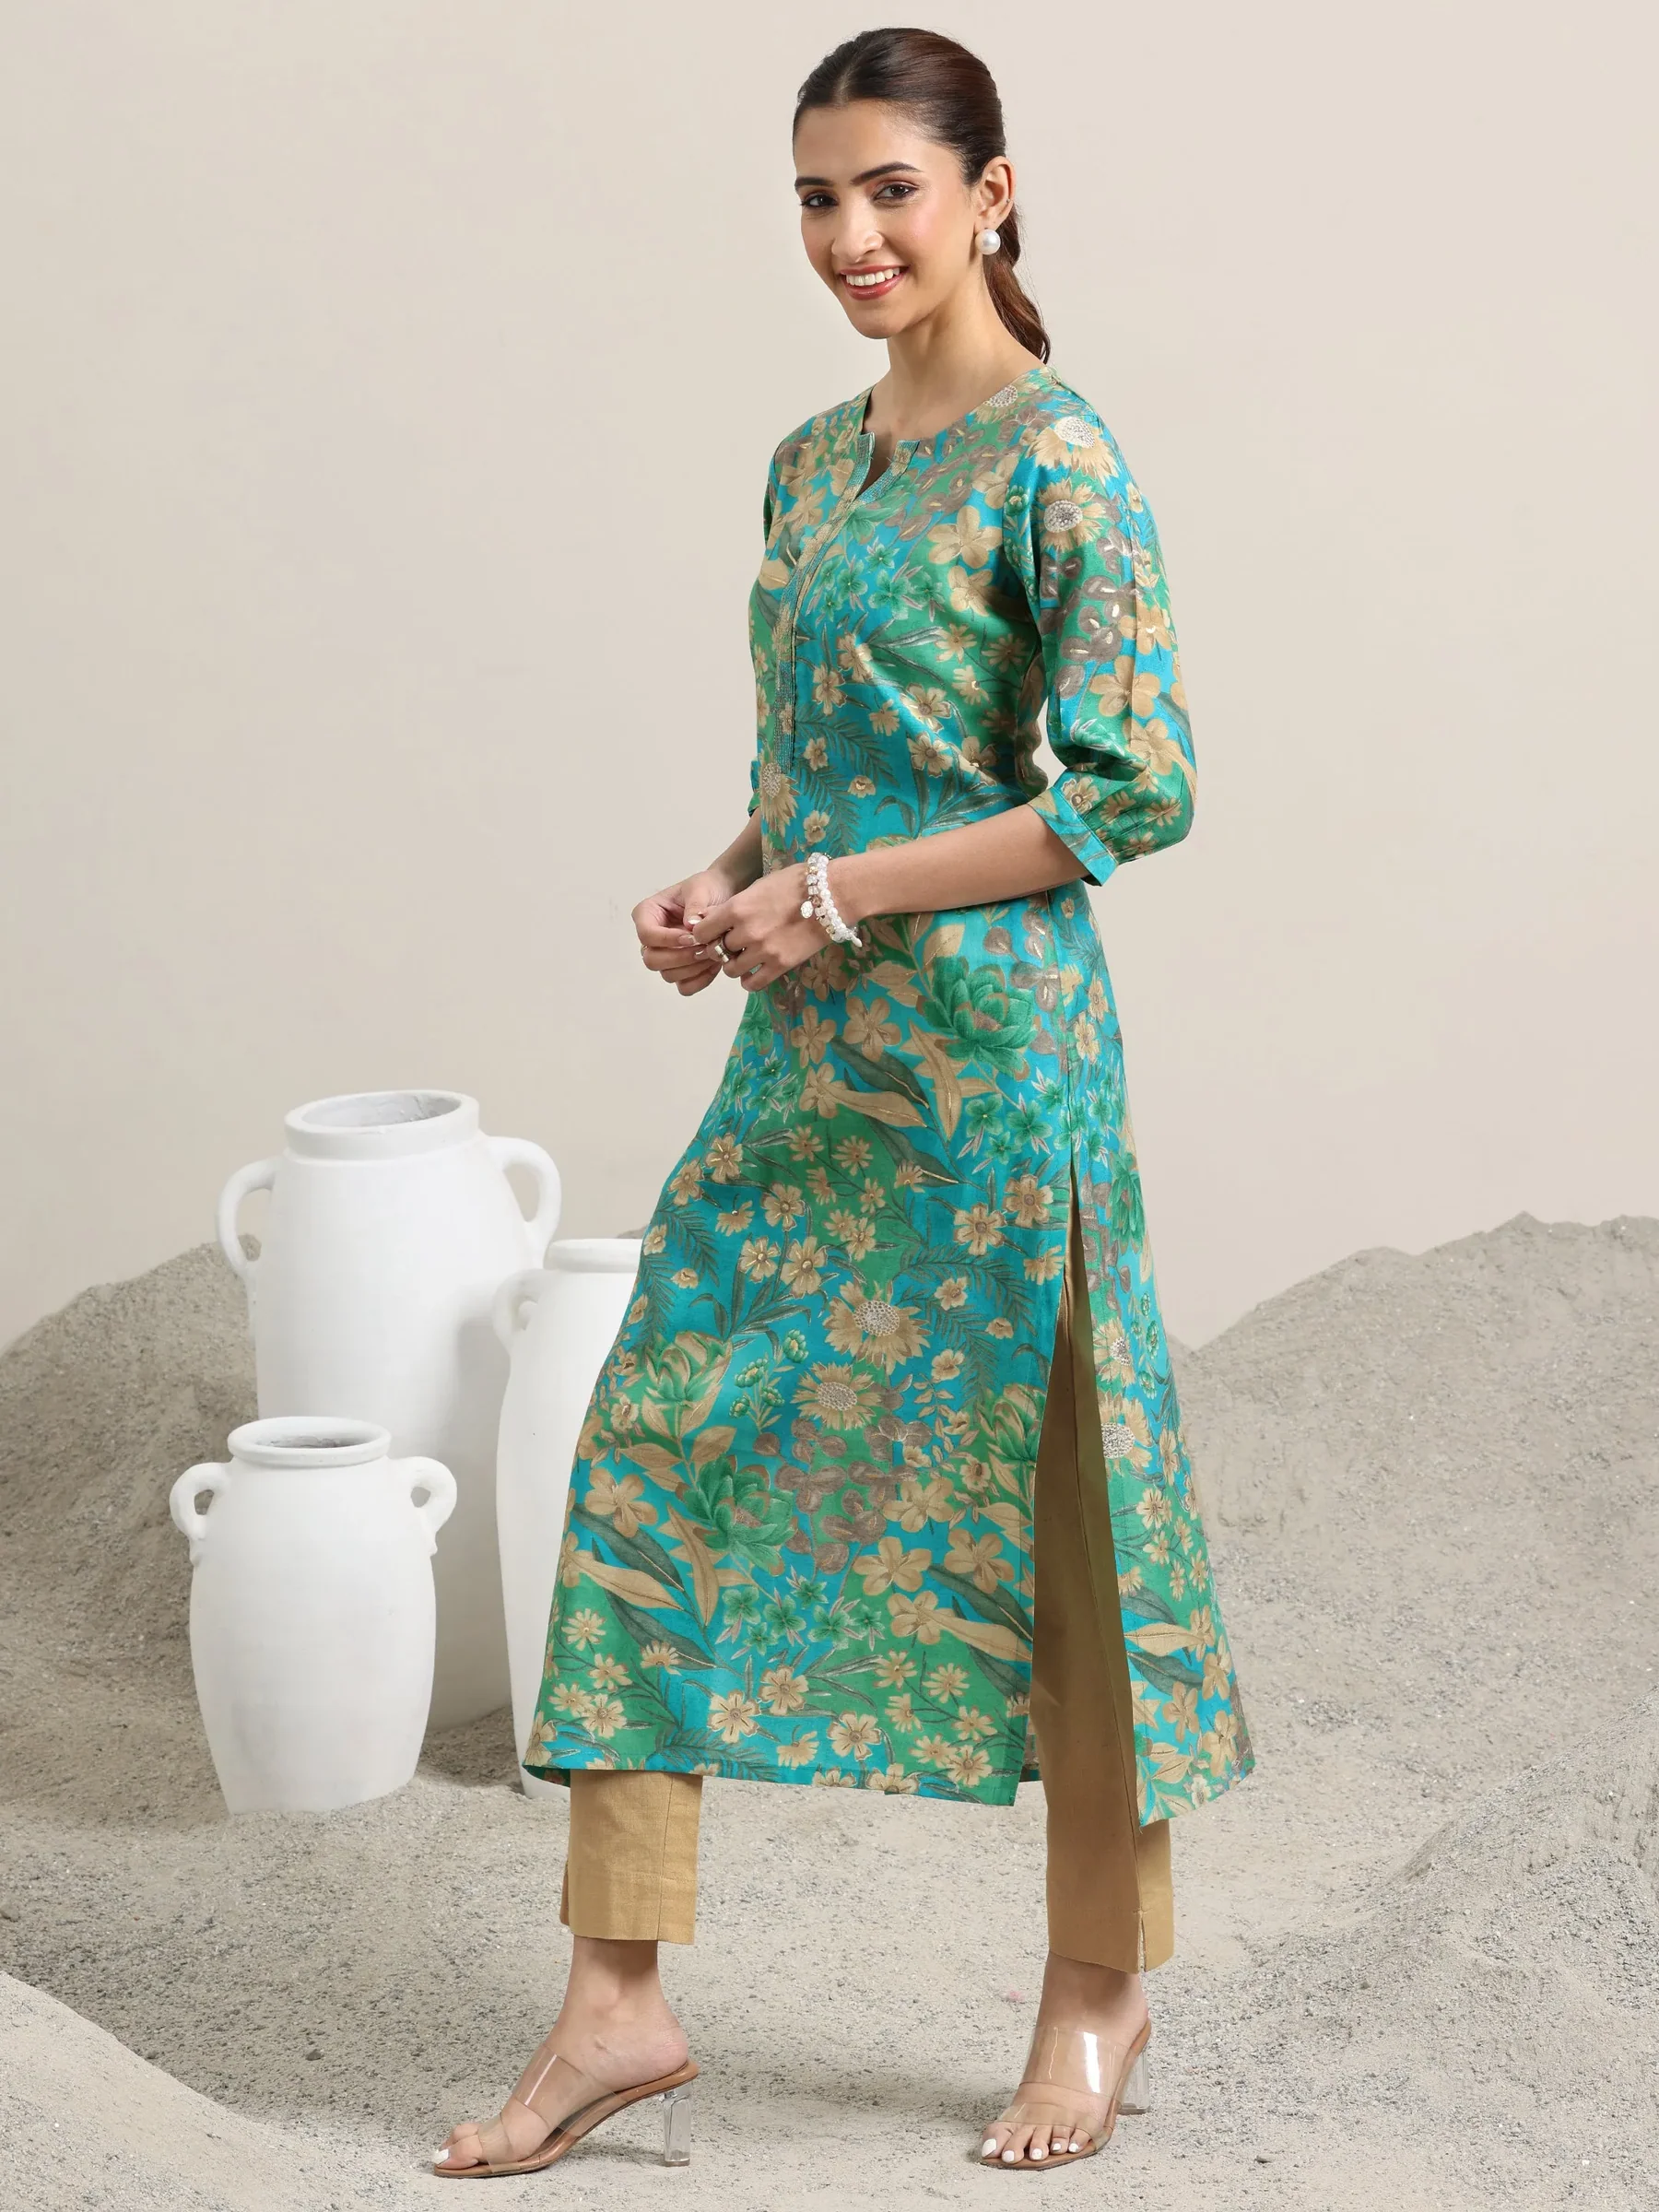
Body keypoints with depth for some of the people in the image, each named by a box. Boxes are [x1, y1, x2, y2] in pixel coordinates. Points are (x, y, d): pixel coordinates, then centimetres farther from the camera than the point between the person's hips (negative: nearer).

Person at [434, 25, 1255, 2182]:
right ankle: (622, 1998, 10)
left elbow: (1136, 788, -15)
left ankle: (1106, 1979, 22)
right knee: (655, 1456, 2)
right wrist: (724, 883, 3)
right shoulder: (814, 461, 14)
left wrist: (836, 896, -16)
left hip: (990, 1037, -8)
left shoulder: (1056, 461, -10)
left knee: (1024, 1486, 3)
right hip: (809, 1051, 8)